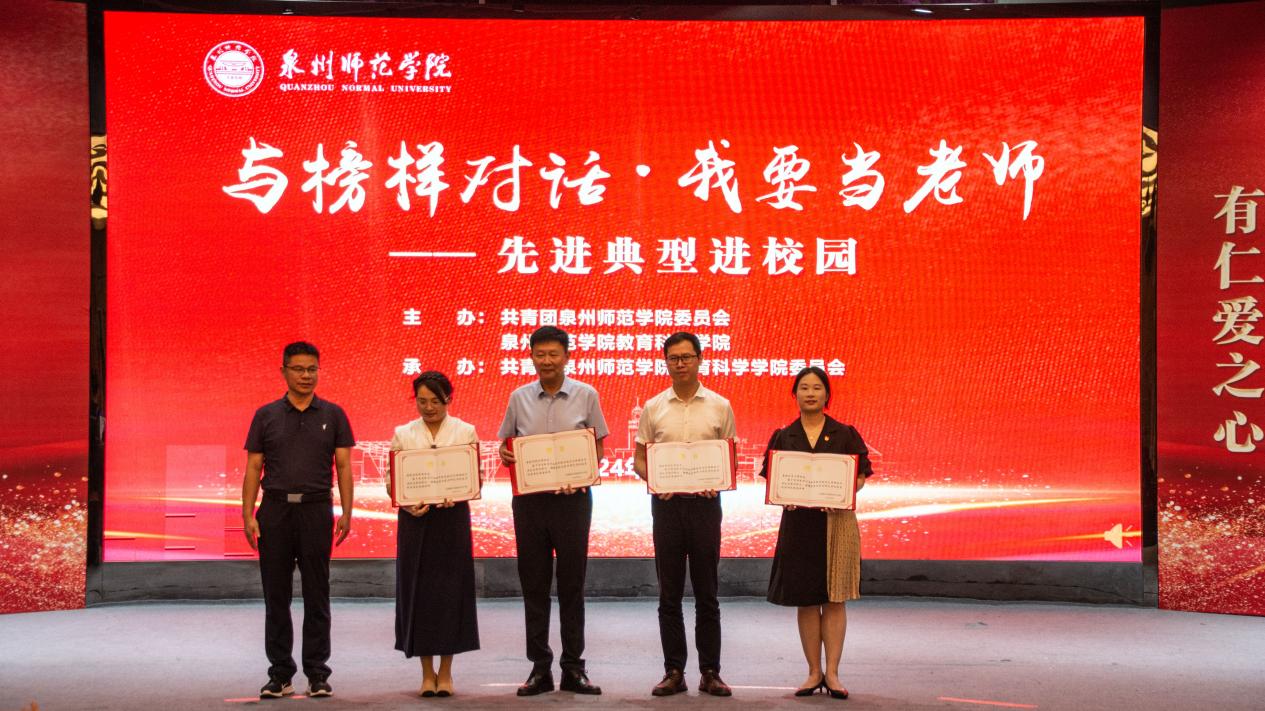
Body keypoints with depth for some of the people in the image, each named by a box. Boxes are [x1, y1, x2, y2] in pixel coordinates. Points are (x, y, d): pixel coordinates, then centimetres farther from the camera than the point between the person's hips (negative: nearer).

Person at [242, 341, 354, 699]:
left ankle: (317, 673, 9)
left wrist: (347, 514, -6)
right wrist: (248, 516, -4)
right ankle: (280, 674, 12)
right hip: (275, 510, 1)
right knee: (276, 596, 4)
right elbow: (253, 469, 5)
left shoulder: (333, 415, 6)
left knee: (316, 596, 3)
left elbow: (343, 467, 4)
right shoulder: (266, 416, 6)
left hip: (316, 511, -1)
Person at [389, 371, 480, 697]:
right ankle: (427, 673, 11)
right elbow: (392, 483, 4)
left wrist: (457, 496, -18)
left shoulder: (466, 432, 3)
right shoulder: (403, 434, 5)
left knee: (451, 590, -1)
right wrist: (407, 504, -15)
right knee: (417, 591, 1)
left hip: (453, 518, -1)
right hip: (415, 520, 1)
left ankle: (445, 673, 10)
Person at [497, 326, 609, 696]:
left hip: (572, 497, -2)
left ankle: (573, 667, 9)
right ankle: (540, 667, 12)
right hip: (529, 499, 2)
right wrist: (505, 456, -10)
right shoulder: (519, 398, 6)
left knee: (572, 583, 3)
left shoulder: (585, 395, 1)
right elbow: (506, 445, 13)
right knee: (534, 584, 5)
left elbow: (598, 447, 5)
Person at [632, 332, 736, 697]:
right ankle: (674, 671, 10)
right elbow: (638, 459, 9)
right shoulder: (654, 408, 6)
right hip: (666, 503, 1)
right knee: (669, 593, 4)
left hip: (705, 503, -1)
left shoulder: (719, 407, 4)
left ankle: (710, 672, 9)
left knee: (706, 593, 3)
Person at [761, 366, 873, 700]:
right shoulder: (783, 437, 7)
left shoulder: (845, 434, 3)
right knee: (805, 600, 4)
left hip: (837, 520, -1)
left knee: (834, 598, -1)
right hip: (798, 521, 1)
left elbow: (861, 475, 1)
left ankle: (832, 673, 4)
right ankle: (814, 672, 12)